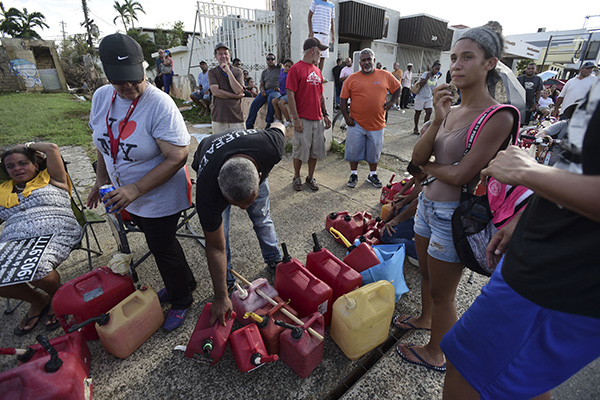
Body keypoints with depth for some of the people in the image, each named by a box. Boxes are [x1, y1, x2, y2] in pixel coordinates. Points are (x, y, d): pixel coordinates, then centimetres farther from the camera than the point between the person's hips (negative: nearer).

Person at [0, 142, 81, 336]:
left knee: (37, 269, -32)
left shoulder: (50, 178, 15)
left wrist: (29, 145, 22)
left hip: (54, 235, -5)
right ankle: (38, 301, 7)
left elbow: (52, 149, 7)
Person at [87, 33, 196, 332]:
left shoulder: (160, 104, -23)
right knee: (159, 243, 22)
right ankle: (183, 281, 47)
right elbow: (103, 142, 13)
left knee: (162, 249, 8)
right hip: (127, 195, 7)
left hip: (160, 199, -7)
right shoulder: (101, 97, 0)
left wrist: (135, 190, -30)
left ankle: (181, 300, 34)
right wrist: (101, 180, 15)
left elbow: (177, 157, -28)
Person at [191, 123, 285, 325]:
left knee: (262, 217, 9)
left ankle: (275, 261, 33)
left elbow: (277, 126, -16)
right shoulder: (207, 194, -43)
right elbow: (215, 248, -32)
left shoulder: (271, 147, -43)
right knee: (219, 232, -8)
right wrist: (221, 298, -24)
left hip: (255, 164, 3)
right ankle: (227, 283, 15)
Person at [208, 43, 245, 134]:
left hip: (236, 116, 1)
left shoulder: (237, 71, 11)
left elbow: (239, 91, -5)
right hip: (219, 117, -1)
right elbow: (215, 91, -7)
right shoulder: (212, 72, 8)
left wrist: (228, 71, -7)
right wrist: (236, 96, -8)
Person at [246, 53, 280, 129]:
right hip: (266, 91, 5)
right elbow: (262, 84, 20)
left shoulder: (279, 69, 9)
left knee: (271, 98, -40)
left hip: (276, 91, -5)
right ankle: (249, 125, -11)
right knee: (254, 103, -16)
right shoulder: (264, 72, 22)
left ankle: (269, 122, -31)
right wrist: (262, 90, -3)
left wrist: (279, 87, -14)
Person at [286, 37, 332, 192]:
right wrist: (296, 118, -16)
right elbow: (290, 94, -11)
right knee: (300, 150, 2)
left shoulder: (317, 71, 15)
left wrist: (325, 115, 14)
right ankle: (297, 178, 20)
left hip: (318, 119, 7)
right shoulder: (296, 68, -6)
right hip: (303, 119, -6)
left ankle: (310, 177, 24)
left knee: (316, 150, 10)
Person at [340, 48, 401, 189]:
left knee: (374, 151, 11)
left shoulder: (385, 76, 4)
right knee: (354, 150, 6)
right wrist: (347, 117, -7)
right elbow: (343, 99, 1)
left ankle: (372, 175, 29)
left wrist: (392, 101, 4)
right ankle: (354, 174, 24)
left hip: (377, 123, 1)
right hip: (356, 124, -1)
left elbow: (397, 88, 19)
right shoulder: (352, 79, -1)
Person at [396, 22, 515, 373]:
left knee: (442, 293, 11)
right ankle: (425, 318, 54)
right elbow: (418, 157, -5)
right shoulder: (451, 110, 4)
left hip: (454, 215, -7)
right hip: (428, 203, 7)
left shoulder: (498, 118, -17)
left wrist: (427, 166, -4)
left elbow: (460, 175, -21)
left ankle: (435, 354, 35)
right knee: (427, 274, 27)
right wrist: (437, 120, -18)